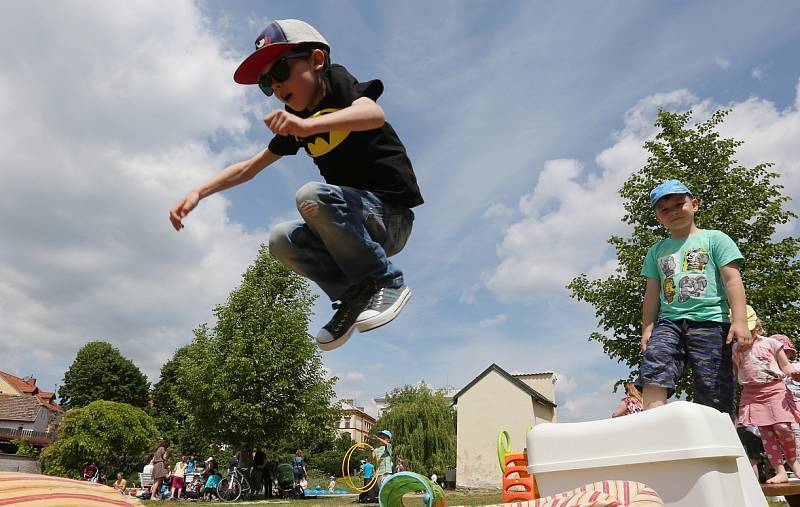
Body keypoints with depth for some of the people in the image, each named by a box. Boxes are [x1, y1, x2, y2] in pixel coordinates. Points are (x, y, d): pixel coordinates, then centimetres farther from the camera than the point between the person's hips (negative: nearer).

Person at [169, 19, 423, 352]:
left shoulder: (339, 82, -5)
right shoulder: (296, 124, 13)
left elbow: (374, 114, -29)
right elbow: (248, 168, 17)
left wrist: (307, 126, -44)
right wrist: (198, 192, 3)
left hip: (391, 216, -6)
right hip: (356, 226, 7)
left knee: (311, 196, -30)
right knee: (282, 240, -12)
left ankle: (387, 282, -19)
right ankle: (355, 296, -4)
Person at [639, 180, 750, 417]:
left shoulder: (714, 238, 13)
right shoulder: (656, 251, 23)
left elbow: (732, 280, 3)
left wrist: (740, 320, -10)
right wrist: (647, 329, 9)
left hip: (709, 320, -2)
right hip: (669, 321, 2)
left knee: (713, 393, -7)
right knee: (653, 370, -24)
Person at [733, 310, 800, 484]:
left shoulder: (770, 343, 2)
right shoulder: (735, 349, 9)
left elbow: (785, 367, 3)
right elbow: (734, 375, 19)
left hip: (774, 390, -2)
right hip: (752, 394, 2)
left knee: (782, 427, -14)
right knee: (766, 433, -2)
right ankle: (780, 472, 2)